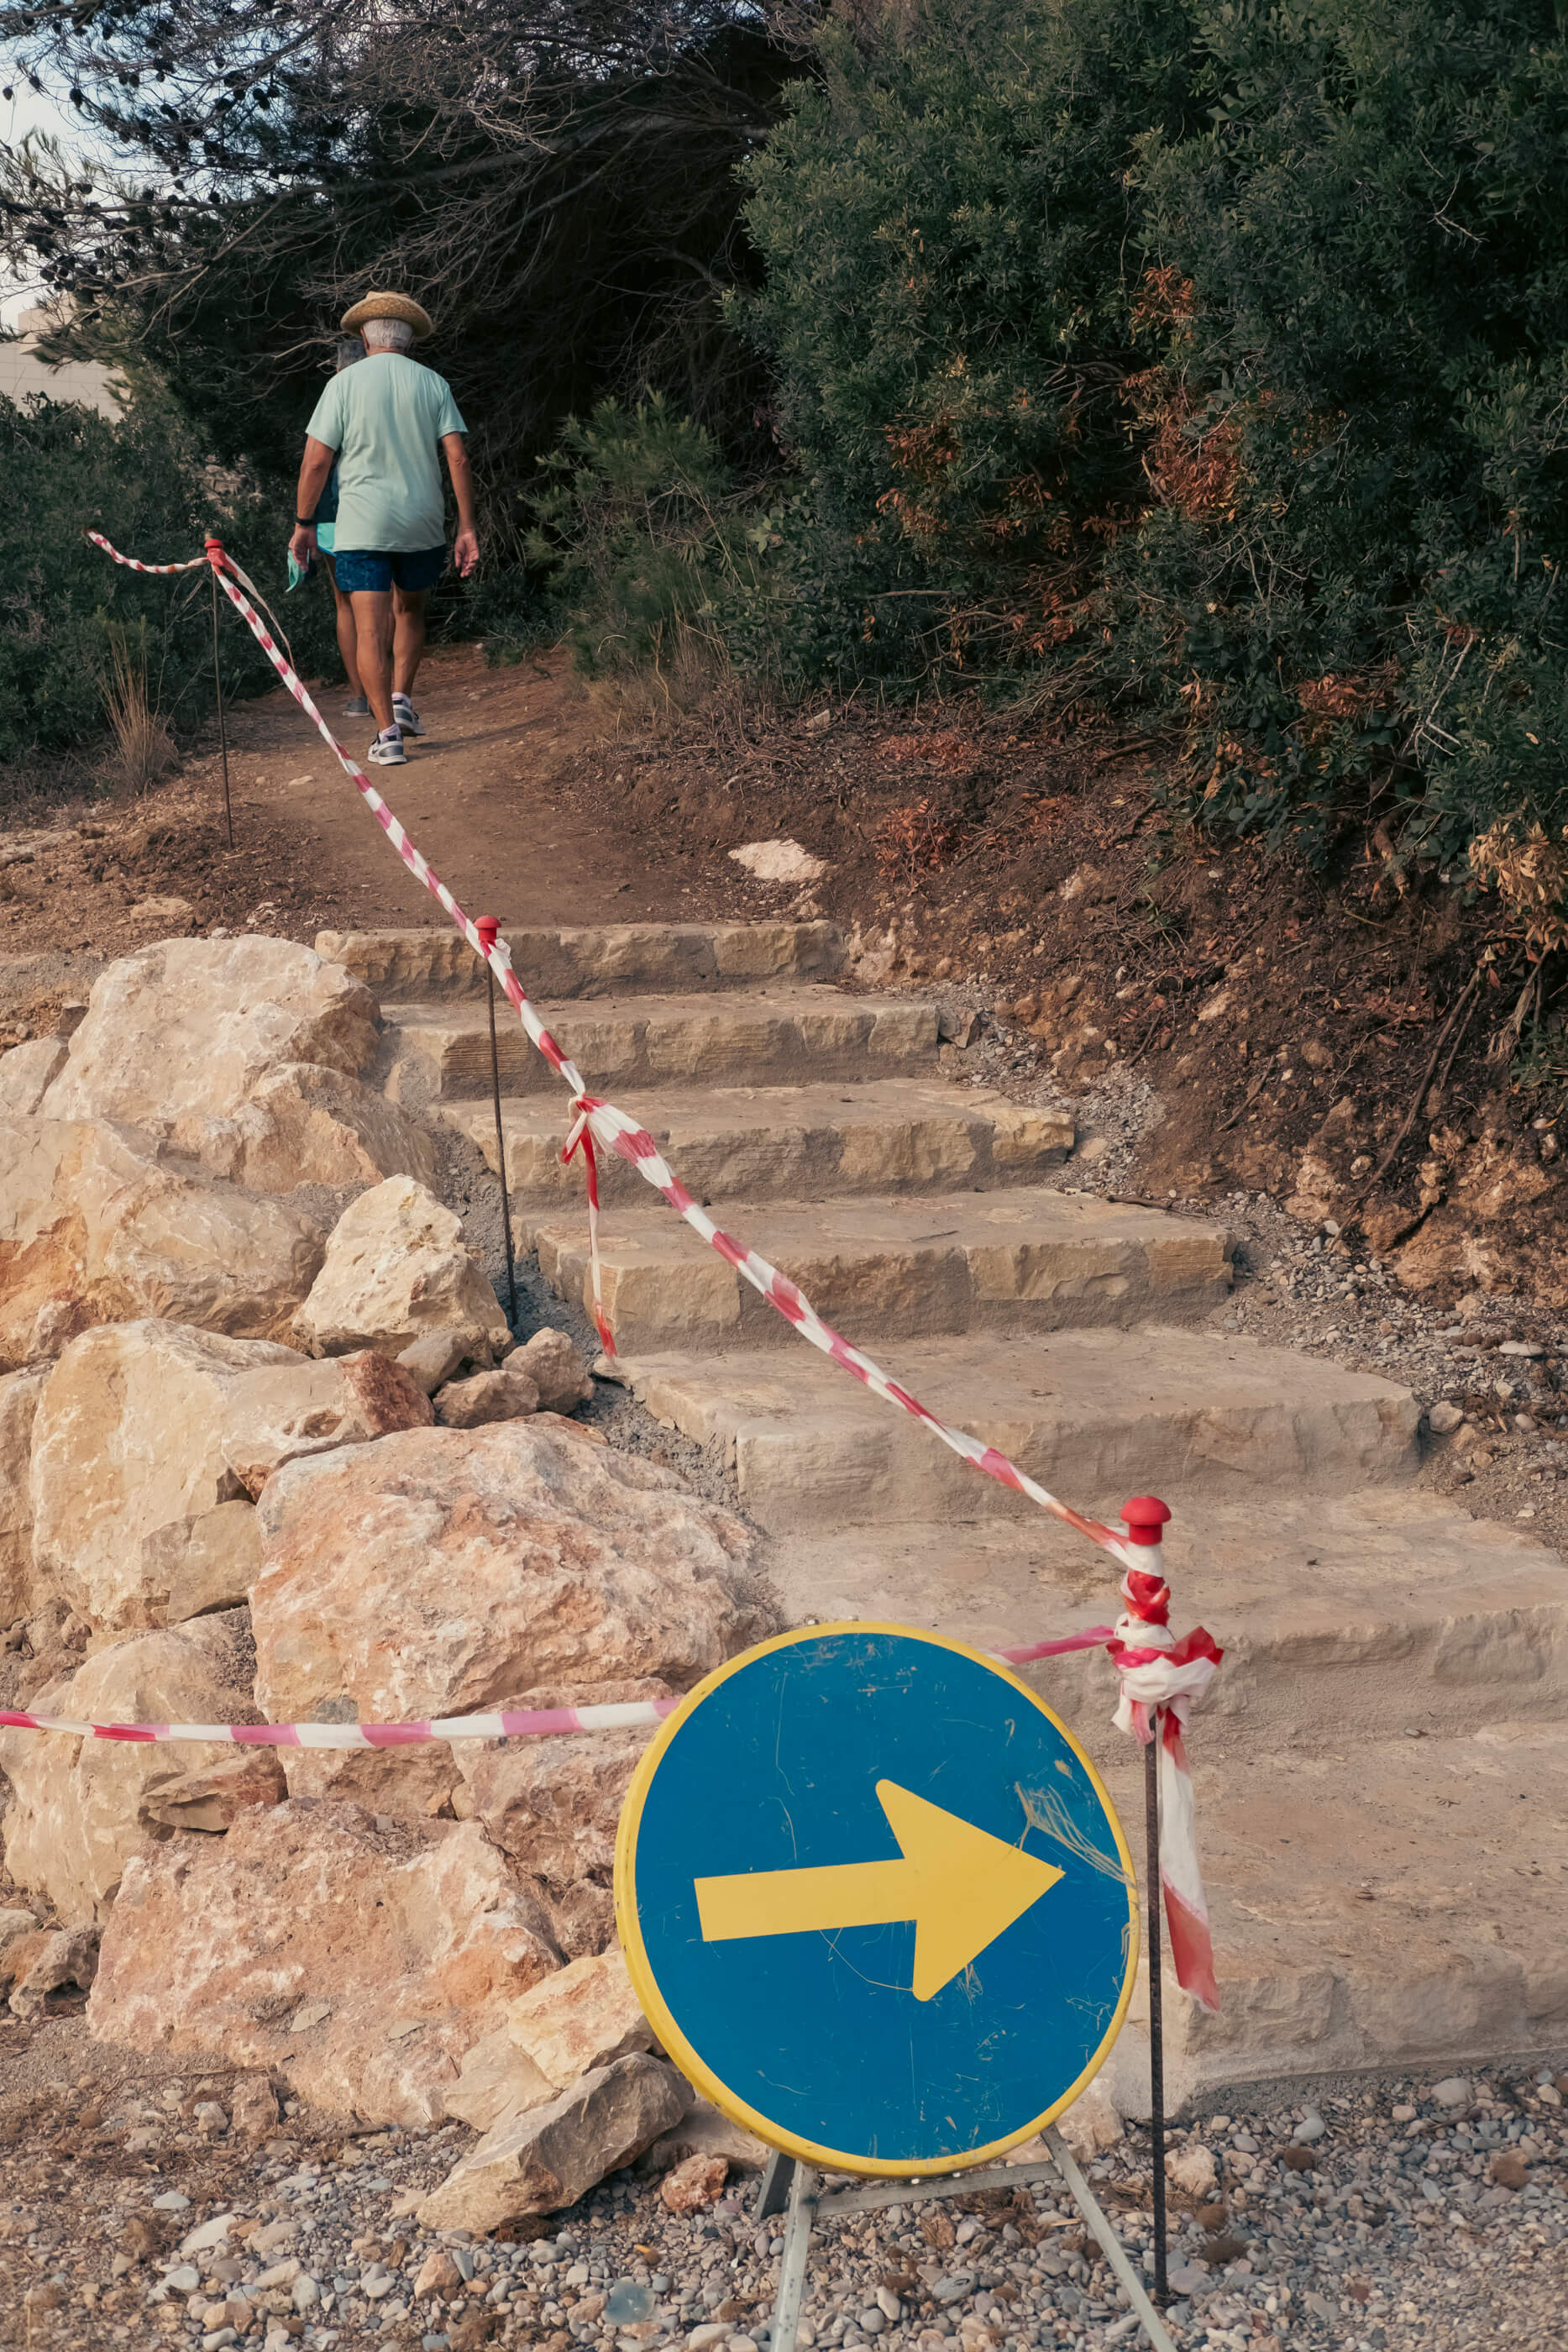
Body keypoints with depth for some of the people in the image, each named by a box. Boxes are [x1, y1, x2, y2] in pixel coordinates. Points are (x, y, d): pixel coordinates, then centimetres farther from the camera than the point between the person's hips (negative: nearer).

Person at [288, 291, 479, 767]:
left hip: (361, 527, -2)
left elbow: (316, 460, -4)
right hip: (422, 524, 2)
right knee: (409, 609, 25)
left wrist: (304, 523, 6)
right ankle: (401, 699, 16)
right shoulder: (433, 384, 4)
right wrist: (466, 526, 1)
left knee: (371, 628, -2)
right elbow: (458, 457, -2)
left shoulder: (345, 383, -1)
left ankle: (387, 735, -9)